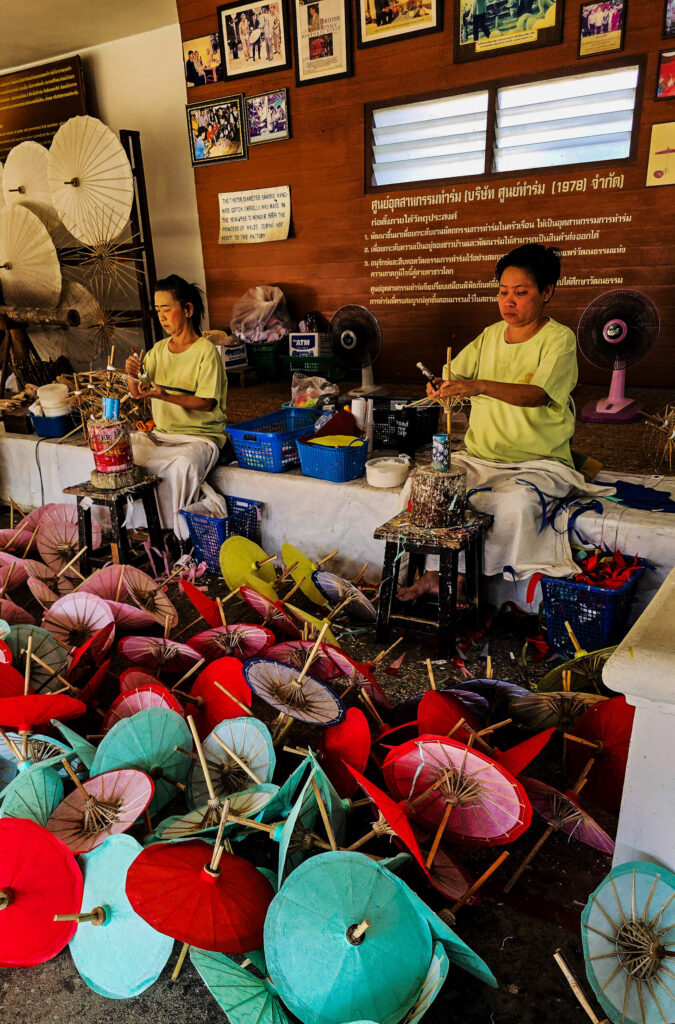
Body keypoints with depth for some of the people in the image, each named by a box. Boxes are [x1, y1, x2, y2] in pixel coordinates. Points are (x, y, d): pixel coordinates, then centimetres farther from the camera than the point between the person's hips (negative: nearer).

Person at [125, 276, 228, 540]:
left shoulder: (206, 351, -7)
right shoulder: (159, 349, 13)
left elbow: (207, 402, -15)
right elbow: (137, 394, 9)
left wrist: (165, 396, -26)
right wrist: (133, 376, -13)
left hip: (200, 436, -6)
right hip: (161, 434, 7)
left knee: (183, 464, -36)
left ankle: (176, 537, -19)